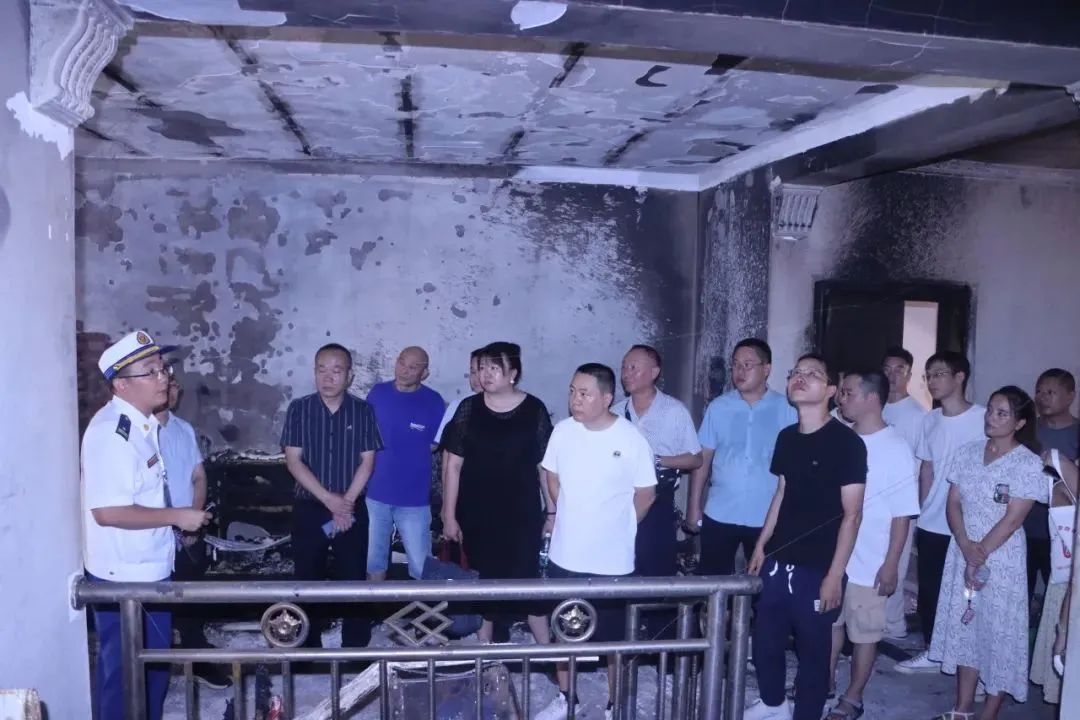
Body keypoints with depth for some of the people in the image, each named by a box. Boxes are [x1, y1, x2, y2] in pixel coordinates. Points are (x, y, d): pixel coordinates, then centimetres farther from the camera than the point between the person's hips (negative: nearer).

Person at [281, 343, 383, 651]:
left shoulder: (363, 411, -2)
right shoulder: (299, 409, -3)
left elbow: (367, 461, -2)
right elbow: (293, 460, -7)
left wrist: (346, 502, -12)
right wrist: (329, 499, -14)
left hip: (352, 508, 0)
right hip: (309, 507, 0)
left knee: (354, 578, 3)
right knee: (307, 579, 7)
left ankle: (355, 648, 15)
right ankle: (308, 648, 21)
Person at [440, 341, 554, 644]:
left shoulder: (534, 410, -3)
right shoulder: (469, 409, -1)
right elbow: (453, 465, 0)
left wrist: (552, 510, 0)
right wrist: (449, 515, -2)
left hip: (522, 514, -1)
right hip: (477, 516, 1)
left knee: (526, 576, 1)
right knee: (483, 579, 10)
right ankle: (484, 647, 26)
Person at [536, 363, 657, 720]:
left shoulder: (631, 439, -15)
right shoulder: (563, 431, -5)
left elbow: (645, 494, -4)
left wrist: (615, 527, 5)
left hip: (612, 560, -3)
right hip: (565, 555, 3)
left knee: (614, 635, 12)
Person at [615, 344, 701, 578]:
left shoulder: (675, 411, -5)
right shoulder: (616, 413, 6)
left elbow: (695, 459, -4)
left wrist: (657, 460, -14)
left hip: (658, 502, -3)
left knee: (658, 571, 3)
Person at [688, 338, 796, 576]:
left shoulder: (786, 409, -3)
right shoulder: (718, 407, 2)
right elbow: (703, 459, 5)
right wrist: (694, 505, 3)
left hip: (767, 517, -1)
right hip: (719, 514, 1)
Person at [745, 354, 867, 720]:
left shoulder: (846, 442, -12)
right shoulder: (786, 437, 6)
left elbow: (851, 514, -12)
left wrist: (834, 575, -14)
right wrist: (761, 545, 15)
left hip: (817, 569, -6)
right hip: (779, 562, 6)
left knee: (813, 648, 8)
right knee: (765, 638, 16)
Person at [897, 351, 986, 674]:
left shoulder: (984, 418, -11)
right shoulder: (930, 420, 6)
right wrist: (920, 512, 11)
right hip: (930, 524, 5)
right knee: (928, 591, 12)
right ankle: (932, 652, 27)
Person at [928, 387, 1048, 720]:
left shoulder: (1028, 463, -11)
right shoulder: (967, 452, 3)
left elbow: (1012, 520, -14)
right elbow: (953, 503, 1)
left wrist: (981, 555, -12)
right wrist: (966, 547, -12)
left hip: (1002, 560, -5)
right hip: (962, 553, 5)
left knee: (999, 634, 3)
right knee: (965, 628, 12)